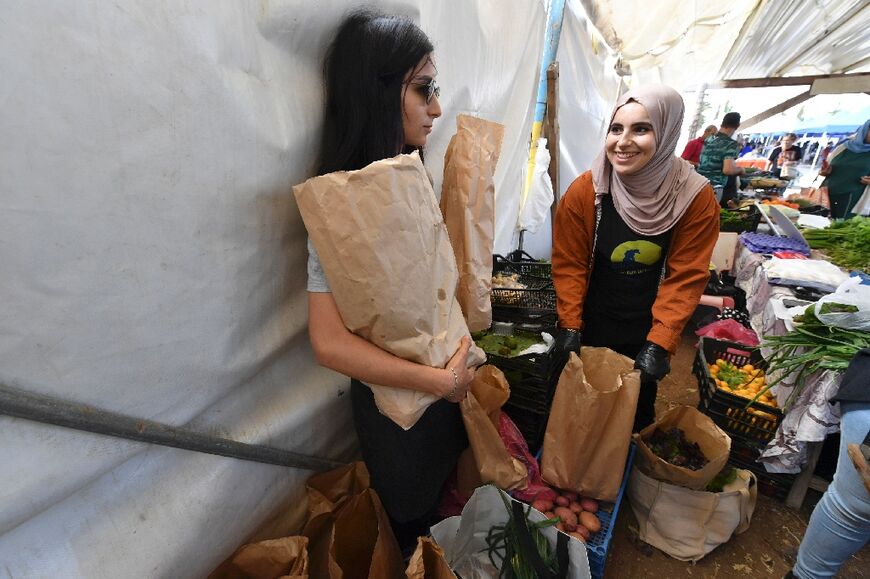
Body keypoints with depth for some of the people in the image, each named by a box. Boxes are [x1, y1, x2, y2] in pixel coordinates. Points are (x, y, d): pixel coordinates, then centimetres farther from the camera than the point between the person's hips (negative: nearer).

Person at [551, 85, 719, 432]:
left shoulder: (696, 198, -16)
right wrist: (569, 326, -14)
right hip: (589, 328, 0)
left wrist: (660, 343, -17)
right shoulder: (584, 190, -18)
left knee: (638, 409, 21)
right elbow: (569, 264, -12)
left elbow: (685, 279, -13)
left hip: (646, 334, 1)